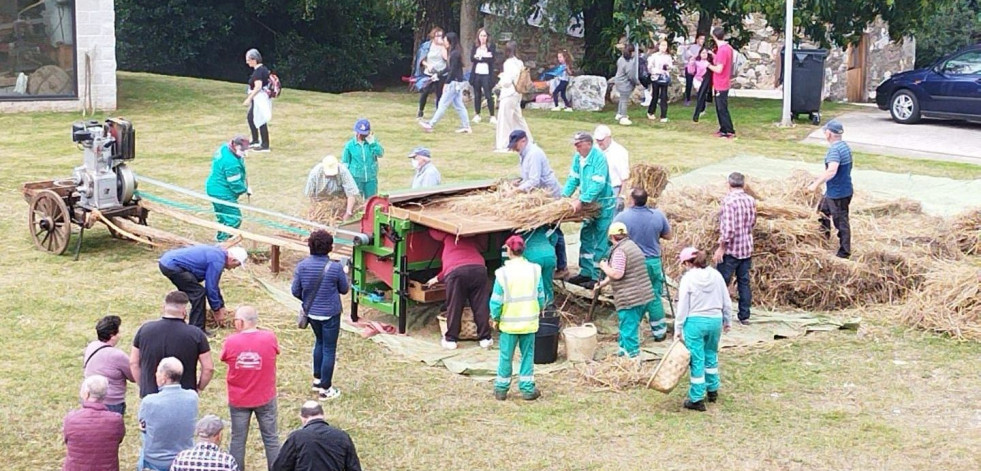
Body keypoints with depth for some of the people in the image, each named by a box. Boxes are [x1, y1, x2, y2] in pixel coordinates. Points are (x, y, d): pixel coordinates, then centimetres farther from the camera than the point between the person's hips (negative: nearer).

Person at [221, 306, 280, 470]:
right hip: (265, 398, 0)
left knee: (238, 440, 15)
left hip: (238, 400, 0)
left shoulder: (231, 341, -16)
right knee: (271, 438, 14)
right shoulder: (269, 338, -16)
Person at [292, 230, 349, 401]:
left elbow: (295, 291, -3)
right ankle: (325, 389, 13)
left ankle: (317, 380, 35)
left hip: (311, 312, 5)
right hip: (330, 314, -5)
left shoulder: (302, 266, -10)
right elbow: (344, 289, -6)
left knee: (320, 342, 27)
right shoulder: (335, 268, -20)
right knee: (329, 349, 7)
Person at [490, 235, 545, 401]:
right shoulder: (535, 270, -4)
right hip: (529, 322, 2)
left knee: (506, 356, 10)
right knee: (528, 355, 12)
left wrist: (495, 318, 7)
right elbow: (541, 297, 1)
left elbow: (496, 301, -9)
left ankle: (501, 389, 19)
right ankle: (527, 389, 15)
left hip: (509, 323, -2)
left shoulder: (503, 273, -13)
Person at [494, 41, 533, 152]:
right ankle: (528, 141, 26)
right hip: (517, 94, 8)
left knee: (504, 120, -2)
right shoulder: (520, 63, 6)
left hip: (508, 95, -8)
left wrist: (500, 83, 1)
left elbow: (507, 81, -19)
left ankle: (503, 145, 1)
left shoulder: (508, 63, -17)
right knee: (518, 118, 19)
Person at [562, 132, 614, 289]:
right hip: (589, 204, 8)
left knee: (600, 242, -4)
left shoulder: (599, 157, -22)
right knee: (586, 238, 14)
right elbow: (573, 178, 9)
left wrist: (581, 201, -32)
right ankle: (586, 272, 24)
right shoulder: (577, 157, 1)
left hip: (604, 204, -8)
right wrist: (564, 196, -3)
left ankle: (597, 277, 0)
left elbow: (598, 184, -28)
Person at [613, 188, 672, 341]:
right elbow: (668, 236, 5)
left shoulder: (622, 217, -15)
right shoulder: (658, 215, -7)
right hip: (653, 262, 2)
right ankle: (659, 331, 20)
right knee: (655, 297, 13)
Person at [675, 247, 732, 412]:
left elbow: (683, 306, -8)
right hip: (715, 320, 5)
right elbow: (727, 301, 8)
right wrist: (727, 321, 21)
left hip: (695, 321, -5)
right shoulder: (716, 275, 3)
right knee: (711, 355, 22)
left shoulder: (688, 278, -9)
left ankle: (696, 399, 6)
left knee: (697, 360, 1)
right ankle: (713, 390, 34)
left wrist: (678, 329, -1)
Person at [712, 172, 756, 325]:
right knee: (744, 282, 12)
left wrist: (721, 248, -15)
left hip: (731, 249, -7)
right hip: (747, 248, 7)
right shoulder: (751, 200, 4)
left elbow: (729, 228, -22)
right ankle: (744, 316, 16)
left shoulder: (729, 200, -17)